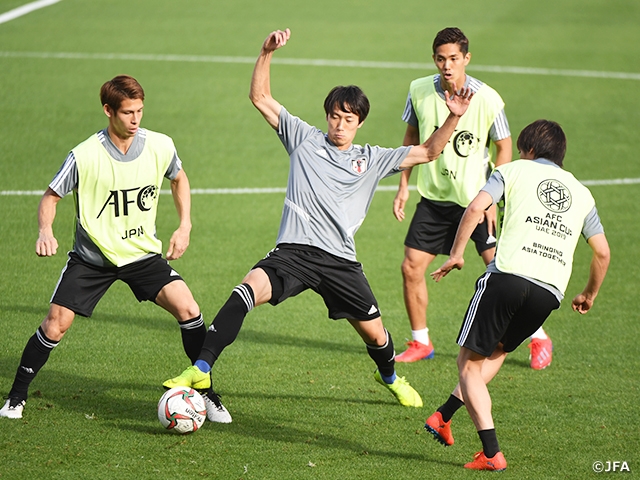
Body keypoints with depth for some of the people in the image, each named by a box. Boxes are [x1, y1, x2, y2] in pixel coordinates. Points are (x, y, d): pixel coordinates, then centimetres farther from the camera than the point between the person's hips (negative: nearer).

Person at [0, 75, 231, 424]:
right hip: (91, 257, -2)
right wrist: (45, 231, -27)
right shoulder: (85, 156, -19)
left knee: (188, 309, -15)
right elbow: (51, 196, -8)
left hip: (143, 252, 2)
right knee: (55, 326, -7)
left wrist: (185, 226, 4)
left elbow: (178, 178, 13)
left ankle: (206, 392, 0)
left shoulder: (160, 147, -10)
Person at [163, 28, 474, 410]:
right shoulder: (305, 139, 10)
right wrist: (267, 53, -3)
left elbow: (428, 152, 14)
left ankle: (390, 377, 43)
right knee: (251, 287, -30)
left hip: (341, 261, 2)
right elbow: (260, 98, 9)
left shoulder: (372, 160, 13)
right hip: (294, 251, -2)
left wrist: (453, 118, 0)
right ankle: (201, 368, -31)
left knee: (375, 334, 7)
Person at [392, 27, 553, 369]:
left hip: (475, 199, -4)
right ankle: (420, 343, 16)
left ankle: (538, 338, 10)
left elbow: (504, 147, -4)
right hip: (434, 197, 4)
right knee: (411, 268, -2)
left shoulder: (487, 99, -15)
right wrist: (403, 185, 6)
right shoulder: (420, 91, -5)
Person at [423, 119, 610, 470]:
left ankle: (491, 453, -5)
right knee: (498, 350, 28)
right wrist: (589, 295, 38)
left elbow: (476, 208, -4)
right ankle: (443, 416, 23)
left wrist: (456, 254, 4)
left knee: (470, 362, 6)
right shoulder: (581, 192, 24)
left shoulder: (515, 171, 13)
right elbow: (602, 252, 24)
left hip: (509, 276, -4)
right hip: (550, 291, 4)